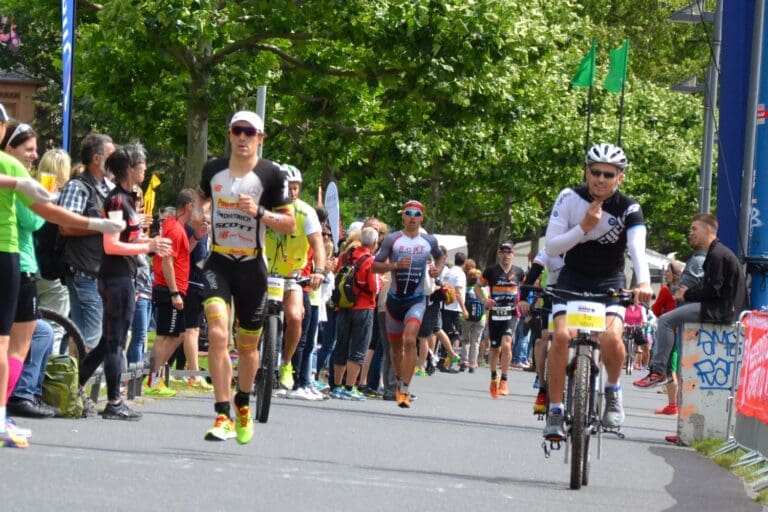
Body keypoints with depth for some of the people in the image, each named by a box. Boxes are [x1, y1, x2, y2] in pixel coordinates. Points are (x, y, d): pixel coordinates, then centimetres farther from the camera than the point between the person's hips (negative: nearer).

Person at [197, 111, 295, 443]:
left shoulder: (272, 175, -6)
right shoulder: (213, 170, 4)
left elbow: (290, 224, -5)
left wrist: (259, 212, -21)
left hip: (251, 266, -1)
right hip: (219, 263, 1)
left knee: (248, 346, 11)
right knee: (217, 334, -19)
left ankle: (243, 405, 38)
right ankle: (222, 417, -21)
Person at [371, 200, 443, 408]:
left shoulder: (430, 241, 3)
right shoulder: (392, 239, -3)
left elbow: (440, 256, 24)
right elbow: (375, 266, -3)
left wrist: (438, 269, 3)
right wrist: (395, 265, -20)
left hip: (416, 299, -1)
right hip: (395, 298, 1)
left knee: (410, 340, -20)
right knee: (396, 345, 12)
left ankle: (404, 390, -22)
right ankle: (399, 382, 36)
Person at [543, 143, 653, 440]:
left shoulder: (629, 209, -13)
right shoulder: (570, 198, -10)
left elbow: (638, 248, -28)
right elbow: (551, 248, -11)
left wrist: (643, 282, -47)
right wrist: (583, 227, -26)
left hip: (610, 284, -1)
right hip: (572, 280, 1)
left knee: (611, 338, -27)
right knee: (562, 335, -24)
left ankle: (613, 391, 3)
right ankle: (555, 411, -13)